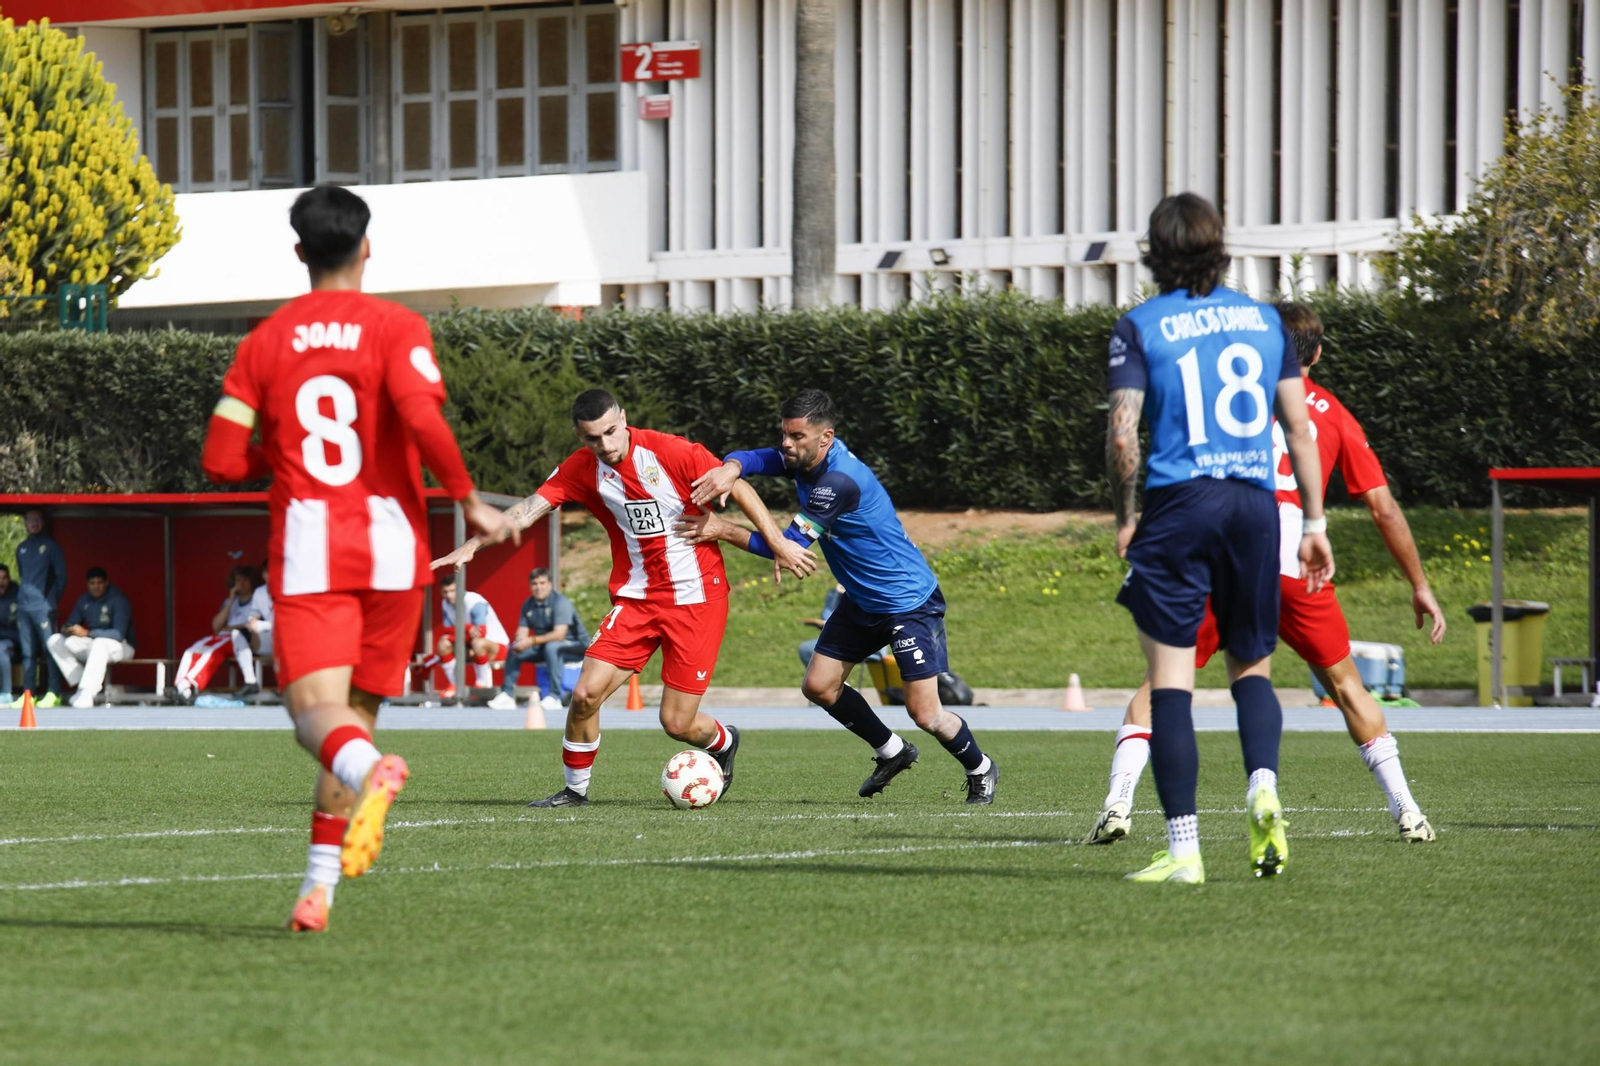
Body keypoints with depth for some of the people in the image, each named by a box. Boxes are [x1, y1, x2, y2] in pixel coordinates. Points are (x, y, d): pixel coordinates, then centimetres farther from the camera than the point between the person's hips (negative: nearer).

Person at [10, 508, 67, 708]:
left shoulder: (50, 545, 1)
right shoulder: (22, 548, 16)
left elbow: (61, 575, 1)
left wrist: (53, 599, -3)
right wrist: (22, 597, 14)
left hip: (43, 607, -6)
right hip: (24, 607, 6)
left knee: (49, 650, -8)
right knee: (27, 652, 4)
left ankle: (53, 693, -9)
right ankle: (28, 693, 5)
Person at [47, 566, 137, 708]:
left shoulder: (118, 601, -14)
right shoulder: (84, 600, 6)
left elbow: (118, 634, -23)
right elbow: (70, 625, 8)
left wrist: (87, 633, -30)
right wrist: (67, 630, -19)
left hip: (121, 647, -7)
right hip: (92, 644, 7)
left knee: (99, 643, -42)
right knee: (54, 641, -9)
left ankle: (87, 693, -49)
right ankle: (81, 683, -18)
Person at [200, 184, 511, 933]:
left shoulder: (264, 343, 8)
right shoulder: (395, 329, 1)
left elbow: (222, 461, 5)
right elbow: (423, 421, -16)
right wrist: (469, 502, -3)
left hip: (307, 549, 0)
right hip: (389, 544, 0)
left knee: (317, 712, -11)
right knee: (356, 715, 12)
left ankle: (371, 770, -47)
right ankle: (319, 885, 7)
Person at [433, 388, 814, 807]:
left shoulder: (672, 453, -15)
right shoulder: (582, 469, -5)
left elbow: (739, 490, -7)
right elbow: (530, 509, -12)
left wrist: (780, 545, -7)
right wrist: (472, 545, -24)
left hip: (697, 597, -4)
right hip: (635, 597, 4)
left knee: (677, 723, -3)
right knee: (586, 694, -12)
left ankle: (724, 742, 32)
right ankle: (575, 789, 9)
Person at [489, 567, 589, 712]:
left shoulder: (560, 603, -19)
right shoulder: (528, 605, 3)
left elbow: (559, 635, -29)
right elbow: (522, 631, 2)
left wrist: (532, 641, -34)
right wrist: (520, 641, -23)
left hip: (575, 647, -7)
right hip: (544, 647, 7)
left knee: (552, 647, -37)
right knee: (513, 649, -3)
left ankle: (554, 697, -36)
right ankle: (507, 695, -2)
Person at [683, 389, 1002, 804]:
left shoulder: (840, 480, -30)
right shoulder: (805, 458, -3)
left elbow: (789, 545, -27)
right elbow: (755, 458, -8)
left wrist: (725, 531, -27)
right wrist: (730, 468, -32)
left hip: (910, 602, -9)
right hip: (862, 600, 9)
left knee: (925, 714, -9)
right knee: (818, 687, 5)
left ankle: (980, 769, 19)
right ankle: (891, 751, 26)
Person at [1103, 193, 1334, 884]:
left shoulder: (1139, 327, 0)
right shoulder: (1263, 319, 11)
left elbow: (1122, 435, -9)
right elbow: (1300, 429, 8)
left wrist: (1124, 520, 4)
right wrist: (1314, 523, 12)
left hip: (1179, 503, -3)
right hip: (1256, 504, 4)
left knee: (1170, 679, -1)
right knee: (1250, 665, 17)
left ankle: (1183, 849, -7)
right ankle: (1263, 784, -11)